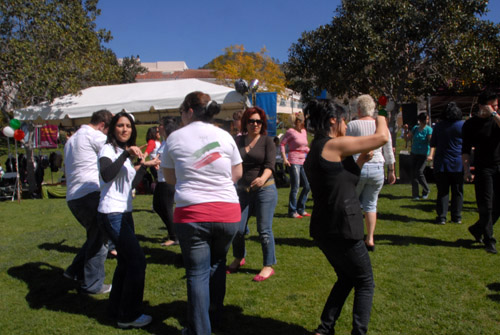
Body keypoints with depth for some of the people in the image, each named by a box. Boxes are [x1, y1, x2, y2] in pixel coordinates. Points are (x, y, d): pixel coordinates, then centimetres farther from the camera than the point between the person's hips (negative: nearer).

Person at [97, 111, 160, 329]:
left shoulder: (125, 152, 17)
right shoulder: (108, 150, -9)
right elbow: (107, 175, -28)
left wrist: (145, 165, 17)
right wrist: (126, 154, -29)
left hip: (124, 213, 9)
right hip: (112, 214, -9)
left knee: (126, 261, 15)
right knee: (137, 260, -9)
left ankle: (117, 309, 29)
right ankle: (129, 316, 1)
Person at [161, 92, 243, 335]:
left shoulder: (175, 138, 0)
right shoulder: (225, 136, 3)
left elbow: (169, 178, 9)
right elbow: (237, 174, 11)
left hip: (191, 212, -2)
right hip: (227, 212, 3)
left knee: (197, 273, 6)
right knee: (217, 263, 22)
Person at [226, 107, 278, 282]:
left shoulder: (267, 141, -3)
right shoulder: (239, 141, 8)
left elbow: (270, 165, -14)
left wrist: (263, 178, -33)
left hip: (265, 189, -4)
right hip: (243, 189, 4)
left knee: (264, 230, -3)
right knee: (237, 228, 5)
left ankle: (268, 266, 12)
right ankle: (238, 259, 30)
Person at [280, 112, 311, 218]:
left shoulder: (304, 131, 14)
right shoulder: (291, 131, -7)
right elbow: (282, 144, -8)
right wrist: (284, 158, -15)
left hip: (303, 162, 8)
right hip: (294, 162, -7)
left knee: (307, 186, 8)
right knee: (295, 187, -5)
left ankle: (300, 209, 22)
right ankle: (292, 211, 7)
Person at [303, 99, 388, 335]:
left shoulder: (315, 150, 12)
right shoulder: (335, 145, -15)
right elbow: (382, 137, -12)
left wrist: (361, 160, 13)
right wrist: (381, 120, 8)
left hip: (323, 229, 9)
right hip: (341, 229, -9)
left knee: (346, 278, 25)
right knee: (365, 283, 10)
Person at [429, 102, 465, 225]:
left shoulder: (438, 126, 2)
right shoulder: (463, 125, -4)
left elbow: (433, 144, 9)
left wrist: (432, 155, 22)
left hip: (441, 163, 1)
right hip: (458, 163, -1)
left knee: (442, 191, 5)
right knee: (457, 191, 8)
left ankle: (441, 217, 2)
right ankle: (456, 217, 12)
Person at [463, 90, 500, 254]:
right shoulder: (471, 124, 0)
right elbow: (466, 150, 0)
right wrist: (467, 170, -7)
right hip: (483, 168, -3)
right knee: (486, 206, -4)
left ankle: (477, 229, 25)